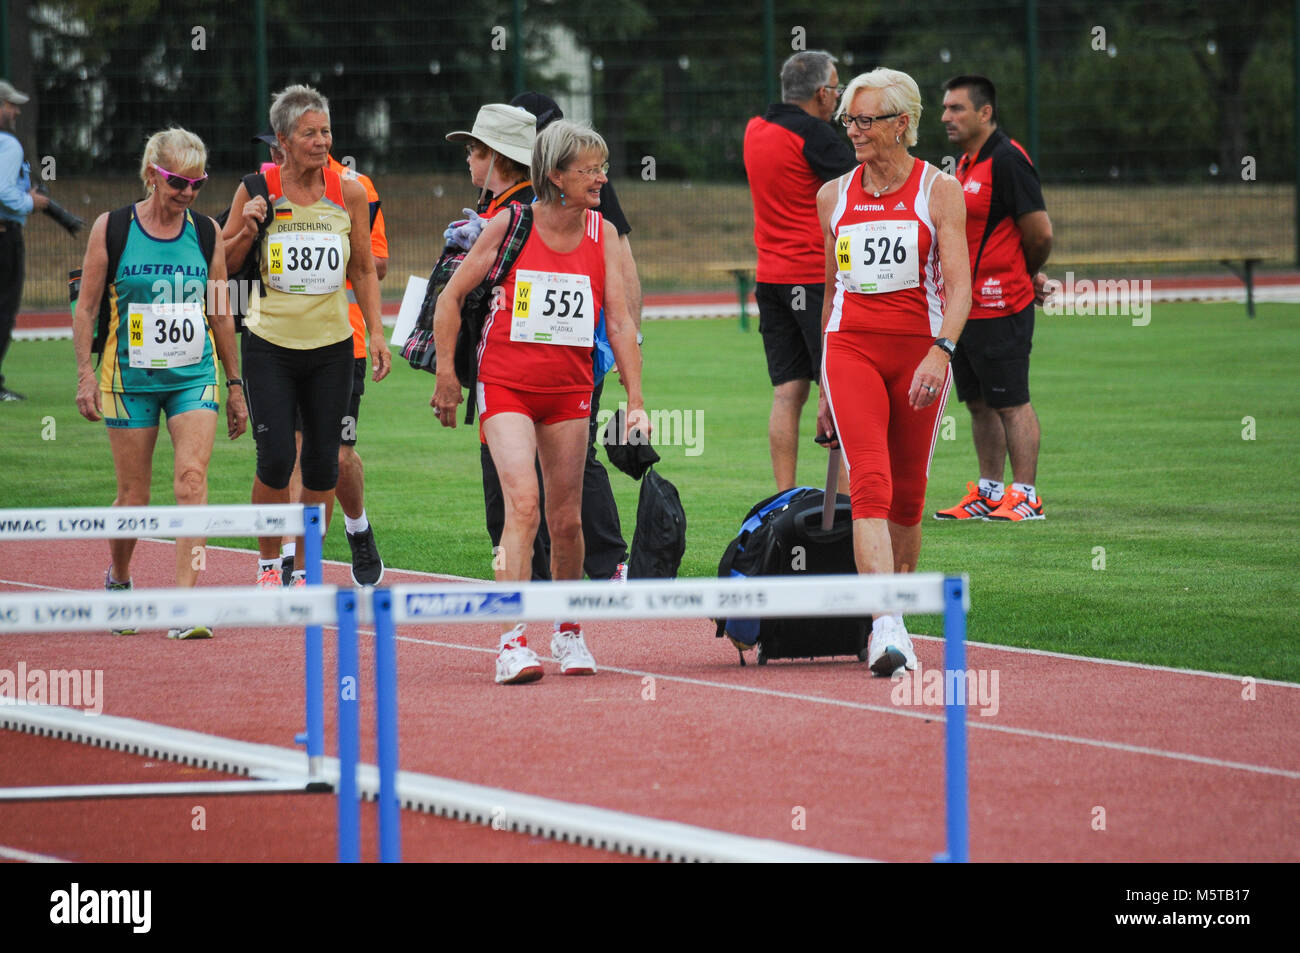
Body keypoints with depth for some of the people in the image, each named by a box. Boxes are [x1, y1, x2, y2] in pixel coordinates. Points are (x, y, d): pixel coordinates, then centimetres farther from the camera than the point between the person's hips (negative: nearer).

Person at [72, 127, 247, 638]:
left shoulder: (206, 231, 5)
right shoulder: (111, 228, -2)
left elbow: (220, 312, 12)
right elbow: (86, 307, 2)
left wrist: (235, 384, 13)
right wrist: (85, 374, -6)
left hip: (194, 375, 1)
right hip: (131, 377, -1)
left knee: (191, 479, -16)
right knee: (133, 496, 4)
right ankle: (118, 579, 33)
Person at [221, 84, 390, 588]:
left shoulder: (349, 193, 1)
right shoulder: (257, 191, -4)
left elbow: (364, 270, 11)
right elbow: (223, 265, 4)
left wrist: (376, 333, 3)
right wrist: (247, 230, -14)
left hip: (331, 346, 2)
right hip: (270, 344, -2)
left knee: (322, 464, 3)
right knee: (276, 457, -11)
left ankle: (305, 569, 17)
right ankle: (268, 563, 10)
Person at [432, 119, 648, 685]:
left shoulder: (602, 235, 2)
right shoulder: (509, 225, -7)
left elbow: (618, 321, 1)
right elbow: (451, 298, 1)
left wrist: (635, 402, -6)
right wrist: (447, 375, -2)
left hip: (569, 388, 4)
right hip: (505, 384, -4)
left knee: (566, 520, 8)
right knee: (522, 504, -20)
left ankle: (568, 632, 29)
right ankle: (513, 641, -23)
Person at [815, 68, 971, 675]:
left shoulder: (939, 191, 0)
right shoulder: (834, 196, 11)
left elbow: (958, 285, -9)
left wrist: (940, 351, -27)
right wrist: (826, 389, 19)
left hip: (919, 348, -1)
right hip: (850, 347, 1)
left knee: (906, 492, 7)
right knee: (869, 483, -16)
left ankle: (893, 618, 22)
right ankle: (886, 631, -28)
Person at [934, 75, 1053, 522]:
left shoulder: (1007, 159, -15)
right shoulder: (966, 162, 15)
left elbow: (1039, 233, -16)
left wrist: (1028, 275, 1)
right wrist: (1029, 277, 15)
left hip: (1000, 308, -9)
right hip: (964, 307, 9)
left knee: (1011, 403, -6)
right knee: (980, 404, 12)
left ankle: (1025, 497, -3)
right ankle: (989, 493, 19)